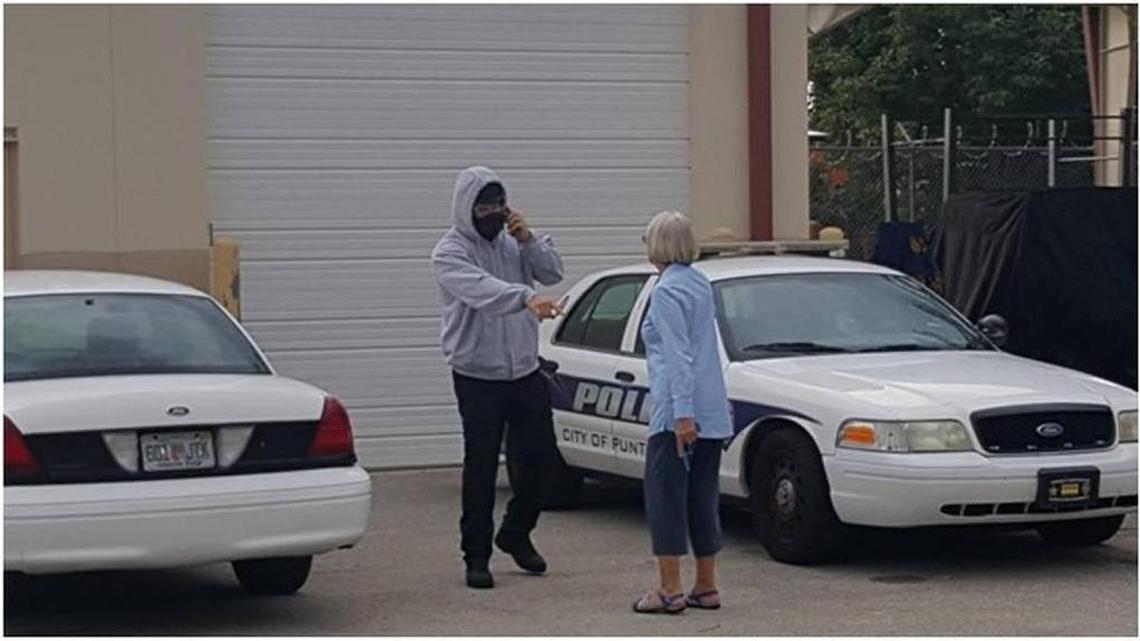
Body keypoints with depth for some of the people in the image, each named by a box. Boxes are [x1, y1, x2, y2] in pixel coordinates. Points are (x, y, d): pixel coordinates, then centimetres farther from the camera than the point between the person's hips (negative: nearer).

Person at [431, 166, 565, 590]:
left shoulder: (512, 241, 10)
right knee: (481, 467, -4)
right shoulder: (450, 252, -11)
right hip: (478, 377, -6)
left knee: (537, 455, 11)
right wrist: (527, 297, -47)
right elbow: (481, 289, -31)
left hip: (526, 372, 6)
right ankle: (476, 556, 5)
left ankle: (516, 534, 32)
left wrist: (529, 240, -16)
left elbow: (553, 272, 0)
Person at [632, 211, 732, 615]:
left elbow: (679, 357, -18)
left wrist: (683, 414, -21)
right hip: (713, 412, 8)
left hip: (677, 411, -8)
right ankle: (706, 587, 15)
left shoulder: (666, 292, -11)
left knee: (665, 495, -3)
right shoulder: (700, 285, 15)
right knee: (703, 497, 11)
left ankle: (670, 590, -4)